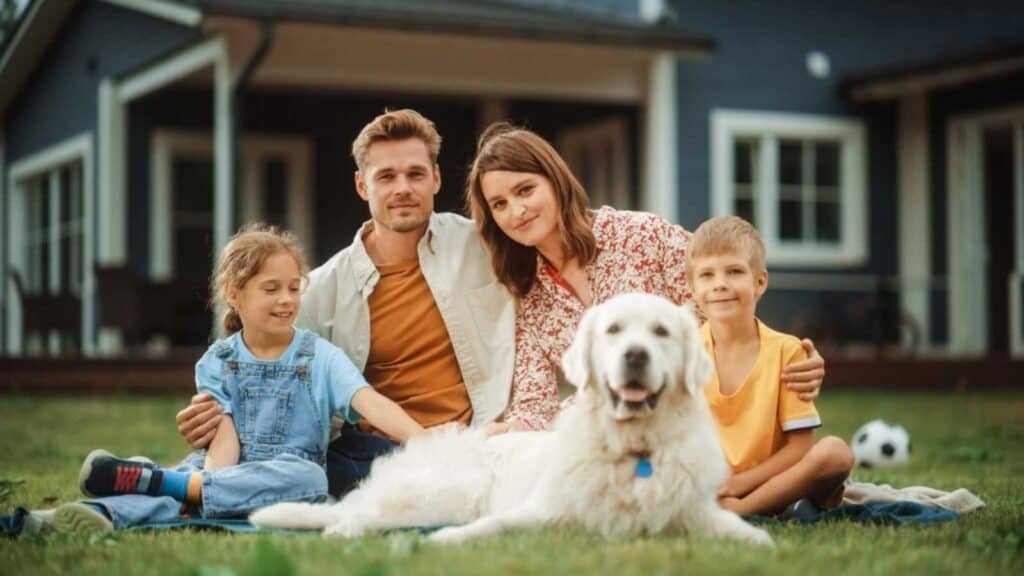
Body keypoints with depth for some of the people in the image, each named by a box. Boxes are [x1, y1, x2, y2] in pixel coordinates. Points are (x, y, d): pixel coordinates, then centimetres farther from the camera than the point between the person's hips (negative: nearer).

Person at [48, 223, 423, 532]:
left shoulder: (321, 357, 5)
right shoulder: (216, 363, 9)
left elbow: (369, 402, -11)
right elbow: (224, 438, -4)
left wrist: (422, 441, -30)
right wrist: (214, 483, -27)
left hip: (291, 477, -1)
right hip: (229, 474, 1)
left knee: (308, 478, -35)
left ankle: (152, 480, -39)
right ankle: (105, 513, -60)